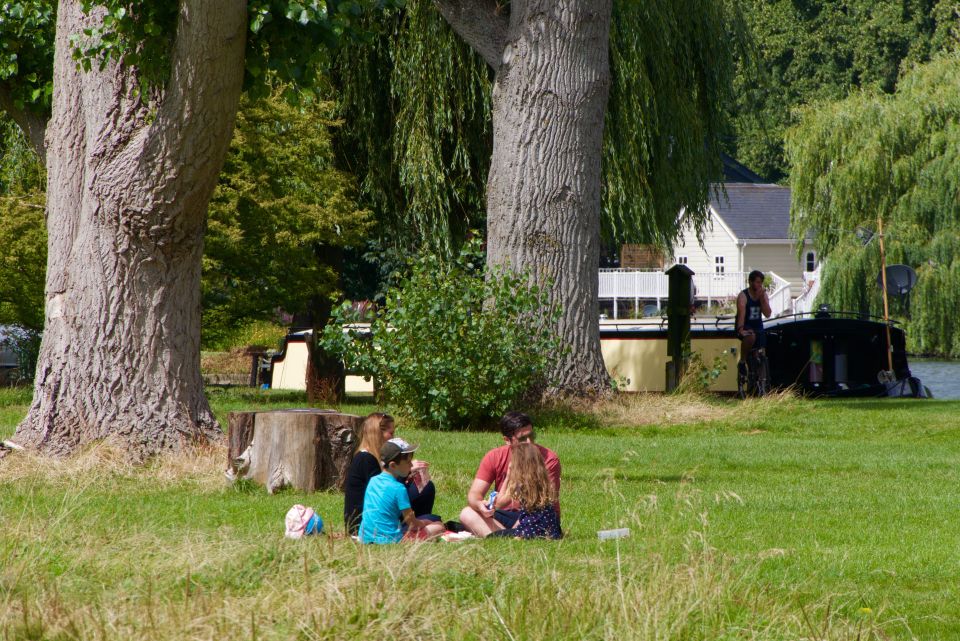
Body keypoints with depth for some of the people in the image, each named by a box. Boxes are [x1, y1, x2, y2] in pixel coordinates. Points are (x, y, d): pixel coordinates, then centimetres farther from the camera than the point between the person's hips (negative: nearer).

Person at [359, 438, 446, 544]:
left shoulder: (373, 481, 8)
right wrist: (425, 523, 15)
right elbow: (412, 523, -9)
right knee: (438, 527, -1)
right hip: (390, 540, -8)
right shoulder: (398, 488, -14)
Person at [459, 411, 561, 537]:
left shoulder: (548, 459, -11)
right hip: (505, 516, 4)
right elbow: (474, 494, -6)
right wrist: (479, 504, -33)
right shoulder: (494, 457, -3)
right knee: (467, 514, -21)